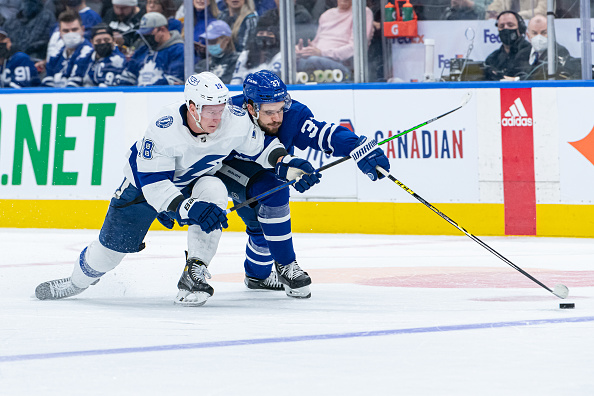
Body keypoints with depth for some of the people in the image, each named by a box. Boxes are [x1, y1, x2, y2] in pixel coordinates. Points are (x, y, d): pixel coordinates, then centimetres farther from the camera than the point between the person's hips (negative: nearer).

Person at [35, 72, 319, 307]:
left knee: (214, 192, -32)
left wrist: (282, 159, -25)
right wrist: (189, 208, -48)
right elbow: (154, 184, -36)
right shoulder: (163, 129, -39)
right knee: (114, 244, 2)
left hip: (196, 179, 2)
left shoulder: (236, 121, -27)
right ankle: (79, 280, 36)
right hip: (146, 180, -2)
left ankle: (194, 275, -27)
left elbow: (259, 149, -6)